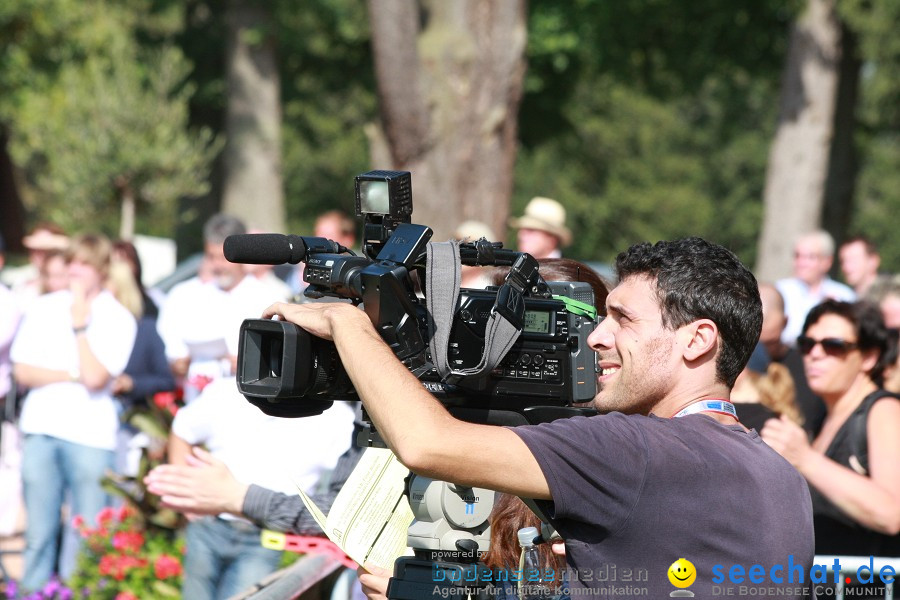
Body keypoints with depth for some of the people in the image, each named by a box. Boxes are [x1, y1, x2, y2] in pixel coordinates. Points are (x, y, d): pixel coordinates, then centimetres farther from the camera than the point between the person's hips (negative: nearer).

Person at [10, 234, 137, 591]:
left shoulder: (118, 319, 1)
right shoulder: (44, 308, 10)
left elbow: (95, 377, -11)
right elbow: (23, 371, 3)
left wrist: (80, 324, -9)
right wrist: (72, 375, -7)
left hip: (91, 436, -2)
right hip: (41, 429, 2)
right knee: (39, 533, 3)